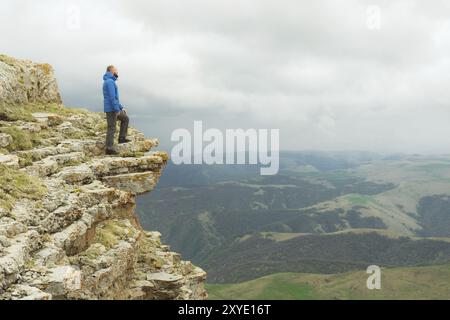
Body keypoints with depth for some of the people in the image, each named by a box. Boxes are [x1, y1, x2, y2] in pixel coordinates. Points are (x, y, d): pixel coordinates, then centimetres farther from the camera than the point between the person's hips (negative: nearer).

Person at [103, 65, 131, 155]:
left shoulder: (109, 82, 19)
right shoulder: (110, 81, -15)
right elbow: (112, 97, -22)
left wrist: (121, 108, 23)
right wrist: (117, 109, -21)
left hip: (113, 109, 10)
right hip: (111, 109, -10)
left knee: (125, 118, 20)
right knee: (112, 128, -5)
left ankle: (122, 138, 18)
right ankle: (109, 148, 0)